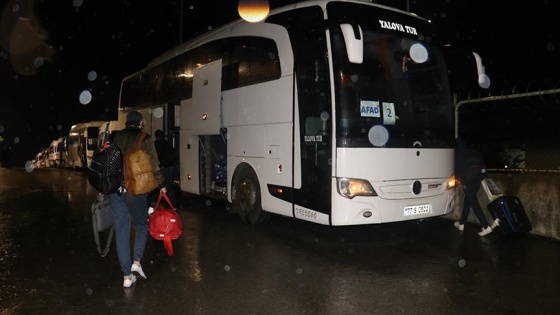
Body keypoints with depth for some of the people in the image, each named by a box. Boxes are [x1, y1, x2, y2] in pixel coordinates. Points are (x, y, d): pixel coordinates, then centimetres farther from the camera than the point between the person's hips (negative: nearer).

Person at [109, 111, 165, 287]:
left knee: (121, 231, 9)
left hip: (115, 190, 3)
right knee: (141, 226, 19)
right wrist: (161, 185, 8)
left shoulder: (114, 137, 9)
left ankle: (127, 276, 13)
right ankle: (137, 261, 3)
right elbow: (153, 165, -3)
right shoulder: (144, 139, -2)